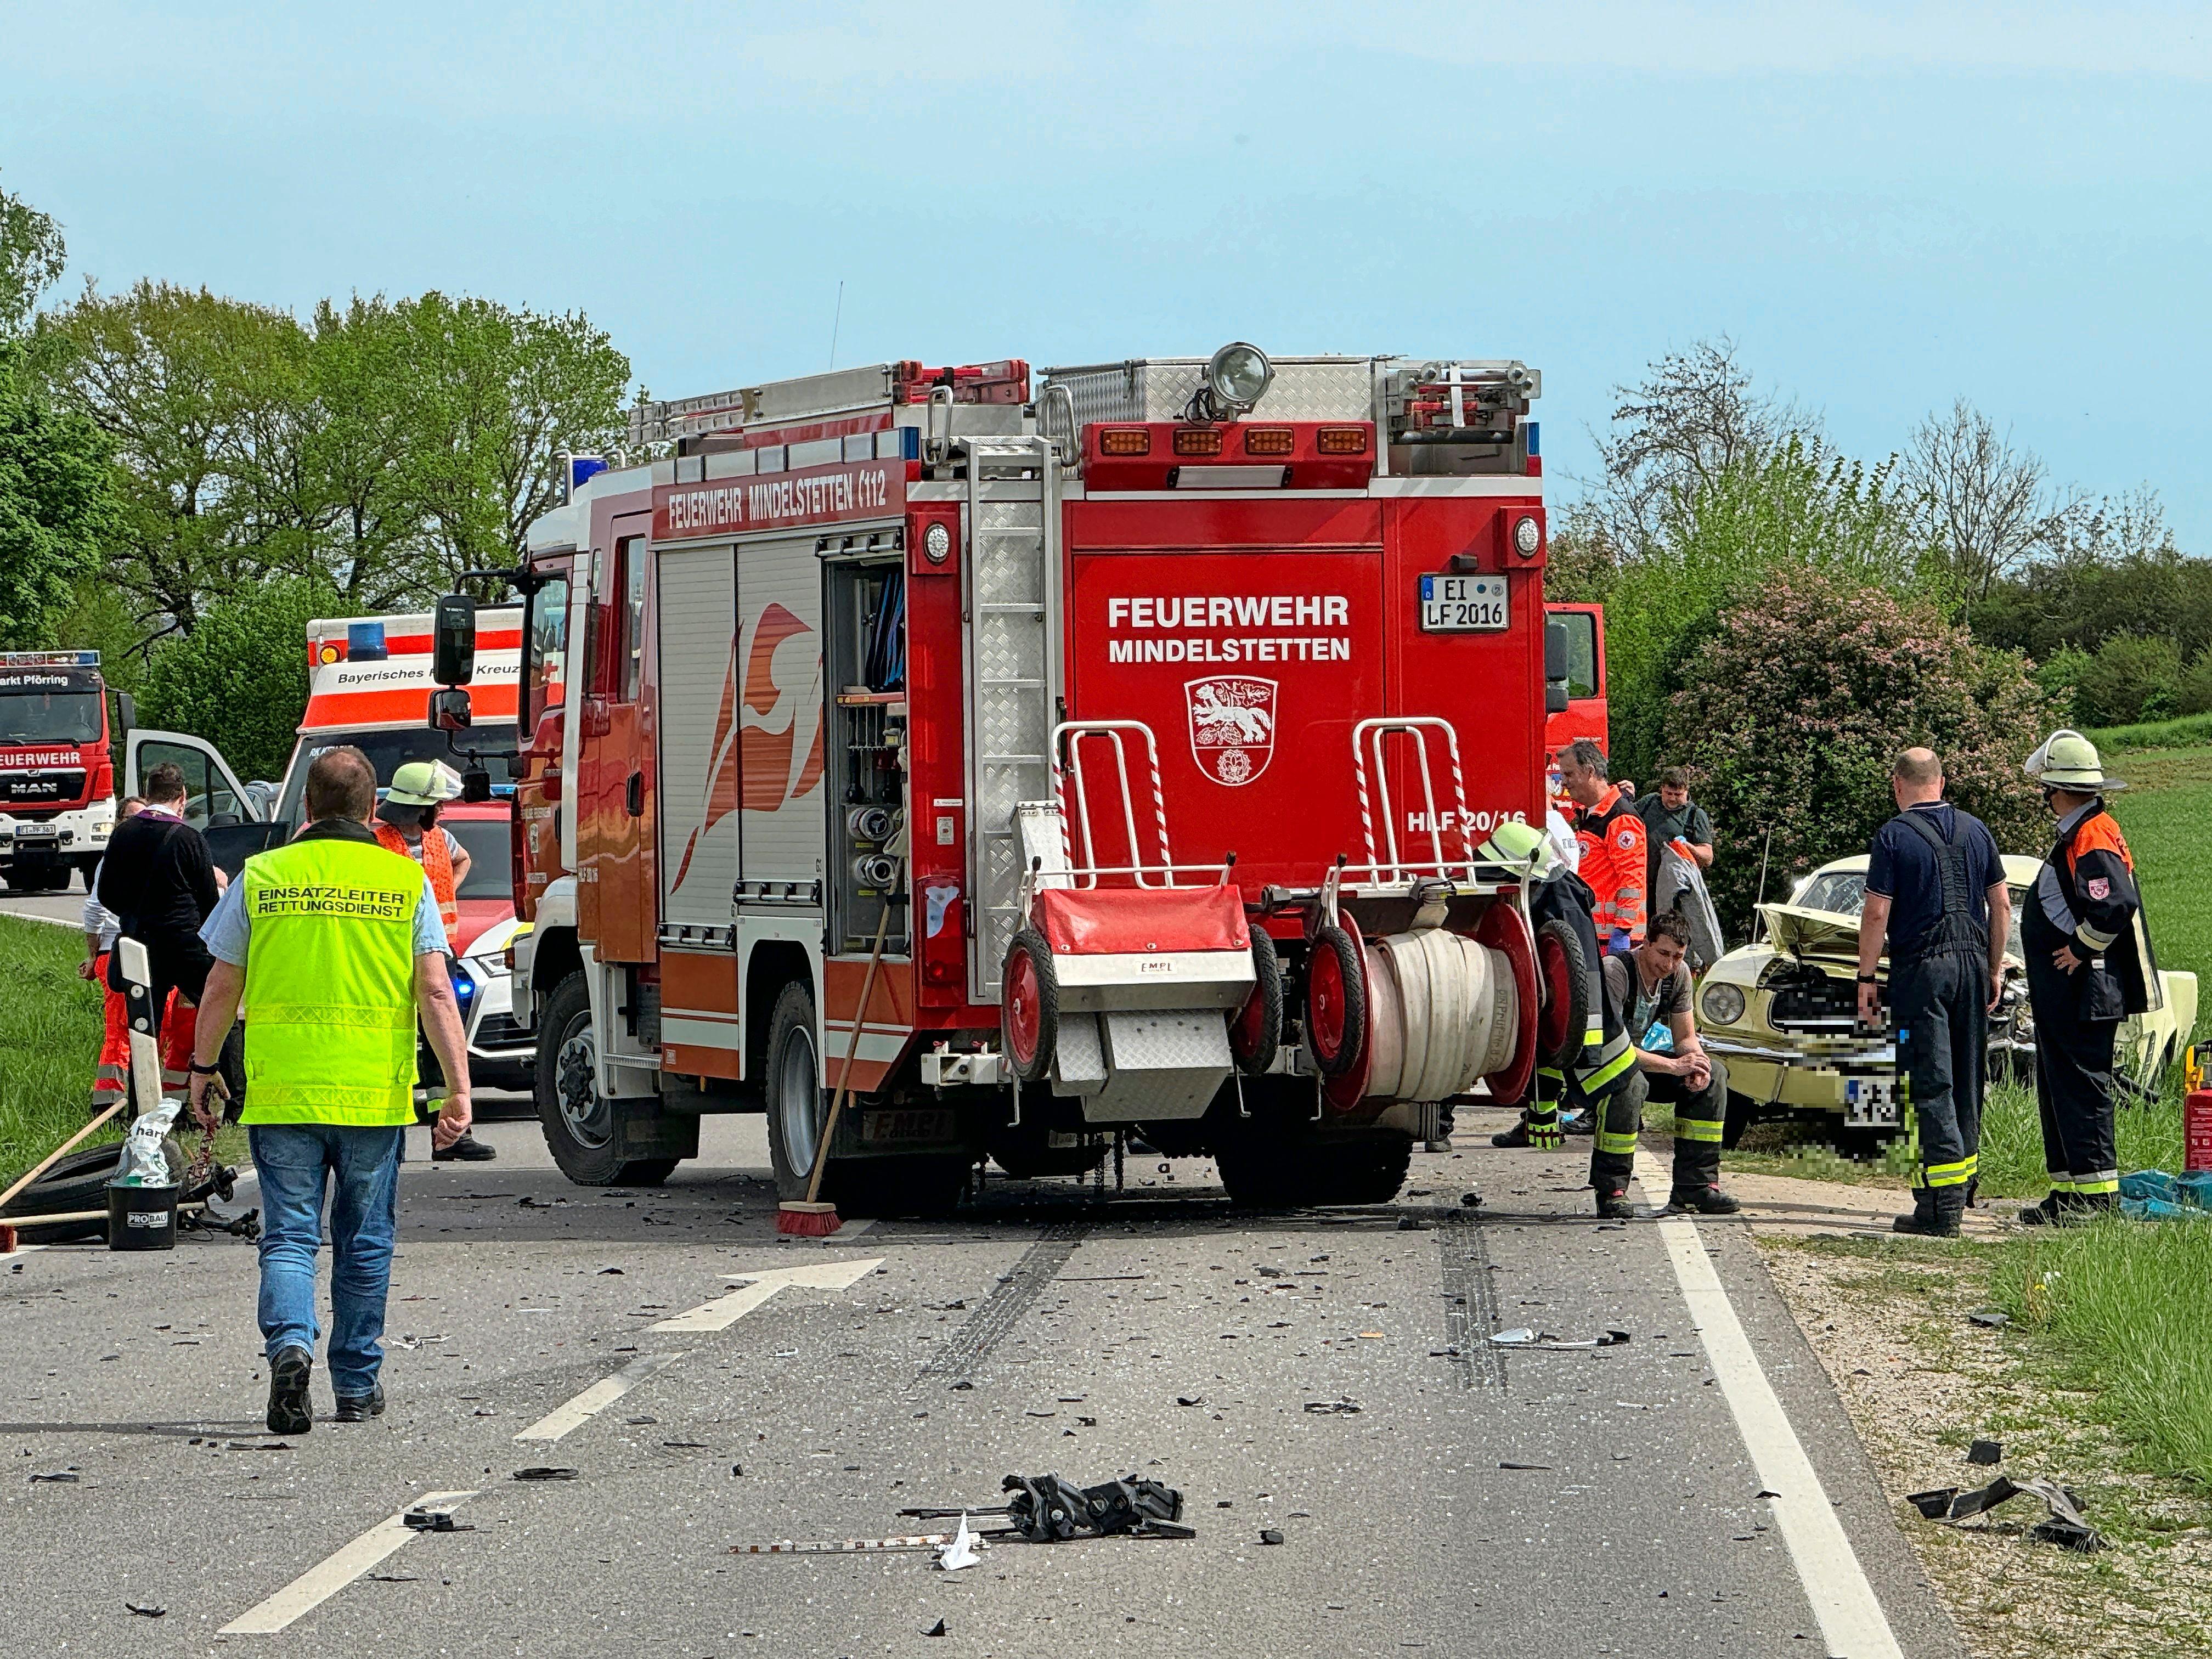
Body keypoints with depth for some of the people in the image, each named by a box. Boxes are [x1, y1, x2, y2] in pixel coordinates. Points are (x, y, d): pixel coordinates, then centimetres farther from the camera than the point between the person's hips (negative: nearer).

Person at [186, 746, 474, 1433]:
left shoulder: (261, 878, 2)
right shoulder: (405, 881, 0)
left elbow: (222, 988, 6)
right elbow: (435, 993, -6)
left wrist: (203, 1070, 18)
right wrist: (459, 1088, -5)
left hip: (280, 1092, 0)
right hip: (375, 1093, 0)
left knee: (289, 1236, 3)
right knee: (364, 1244, 13)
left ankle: (289, 1342, -23)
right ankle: (356, 1386, 20)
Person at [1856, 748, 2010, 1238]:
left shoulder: (1895, 836, -7)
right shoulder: (1976, 831, 9)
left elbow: (1876, 913, -10)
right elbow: (2001, 905, 11)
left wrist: (1866, 978, -3)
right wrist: (1995, 968, 18)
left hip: (1921, 968, -5)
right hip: (1972, 960, 5)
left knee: (1931, 1086, -6)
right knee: (1967, 1082, 14)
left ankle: (1942, 1208, -12)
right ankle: (1962, 1187, 22)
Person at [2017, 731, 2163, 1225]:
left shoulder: (2093, 838, -17)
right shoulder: (2075, 836, 16)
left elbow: (2116, 905, -29)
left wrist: (2081, 949, -18)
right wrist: (2042, 989, 19)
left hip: (2084, 995, -11)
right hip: (2063, 996, 11)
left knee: (2080, 1090, -9)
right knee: (2057, 1091, 13)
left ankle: (2098, 1193, -8)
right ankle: (2068, 1191, 18)